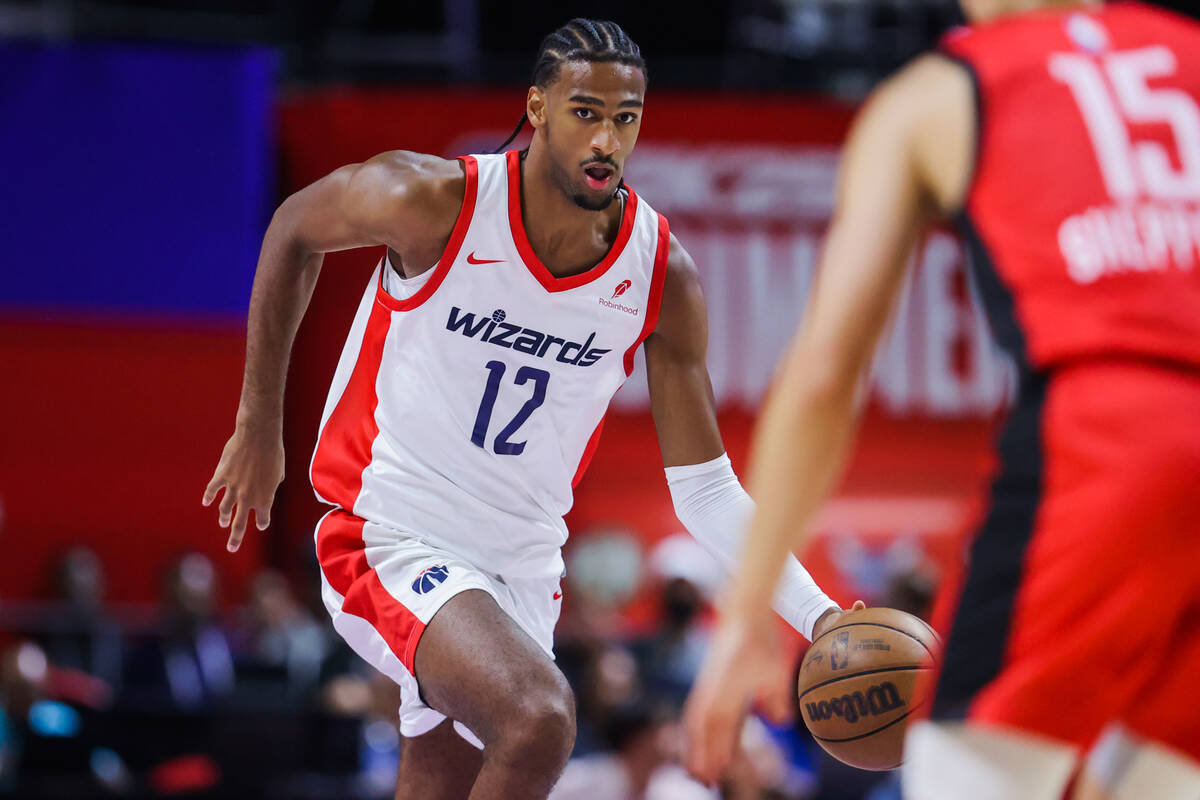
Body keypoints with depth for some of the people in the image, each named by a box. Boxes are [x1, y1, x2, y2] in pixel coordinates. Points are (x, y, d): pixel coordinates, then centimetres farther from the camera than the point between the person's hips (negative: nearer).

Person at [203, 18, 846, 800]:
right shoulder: (435, 203, -17)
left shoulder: (661, 275, -8)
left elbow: (706, 492, -2)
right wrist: (259, 426, 8)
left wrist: (818, 617, -15)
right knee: (539, 718, -31)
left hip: (523, 572, 5)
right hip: (394, 543, -5)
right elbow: (296, 227, 4)